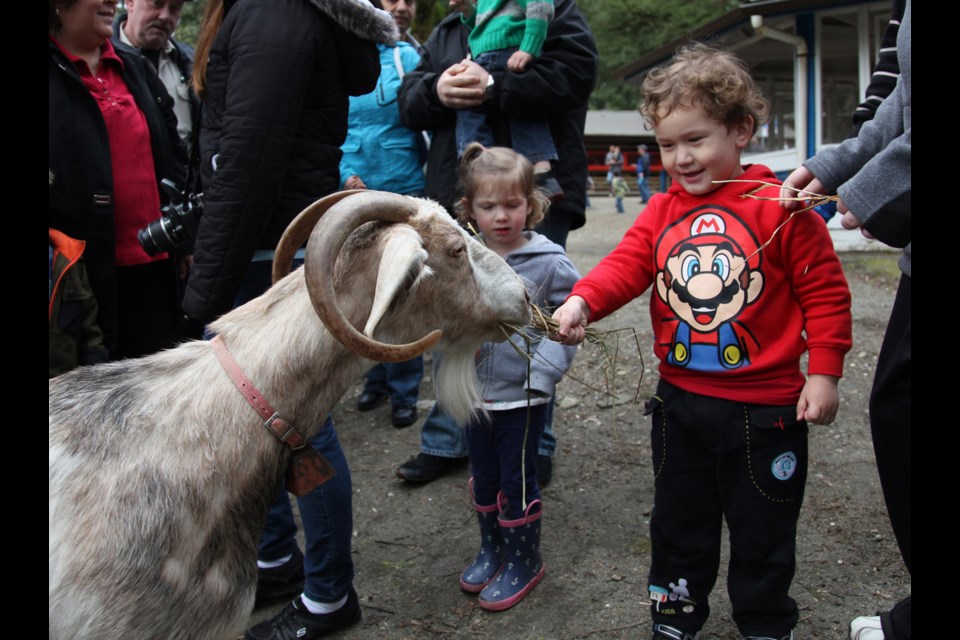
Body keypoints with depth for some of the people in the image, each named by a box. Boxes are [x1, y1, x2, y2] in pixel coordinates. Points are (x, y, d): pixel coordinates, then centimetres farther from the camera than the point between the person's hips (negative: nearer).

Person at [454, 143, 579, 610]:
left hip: (523, 395, -4)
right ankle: (491, 551, 40)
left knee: (517, 481, 9)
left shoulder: (549, 261, -12)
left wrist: (542, 371, -20)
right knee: (483, 478, 19)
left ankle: (523, 561, 29)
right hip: (475, 391, 5)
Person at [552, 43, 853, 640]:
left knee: (763, 529, 13)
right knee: (678, 521, 20)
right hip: (680, 399, 4)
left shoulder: (781, 207, -10)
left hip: (763, 406, -4)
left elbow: (824, 290, -7)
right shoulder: (662, 210, 3)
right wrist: (582, 301, -27)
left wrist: (823, 372, -9)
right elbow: (627, 262, -8)